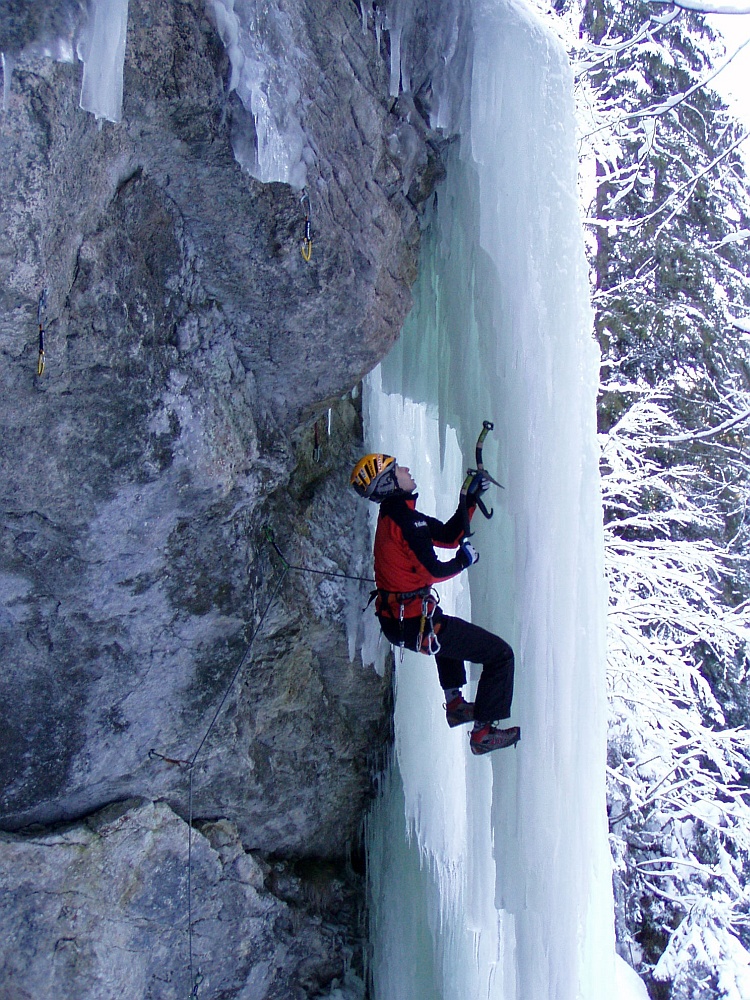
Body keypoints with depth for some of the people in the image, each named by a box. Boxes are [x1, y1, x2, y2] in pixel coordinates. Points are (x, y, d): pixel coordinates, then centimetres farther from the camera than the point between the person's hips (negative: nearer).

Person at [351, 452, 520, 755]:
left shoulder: (393, 514, 11)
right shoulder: (405, 518, -19)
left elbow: (448, 535, 12)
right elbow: (434, 571, -20)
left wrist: (471, 500, 10)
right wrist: (464, 560, -2)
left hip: (394, 620, 10)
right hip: (415, 624, -10)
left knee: (447, 629, 42)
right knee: (500, 654, -1)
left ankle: (454, 703, 42)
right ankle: (483, 732, 5)